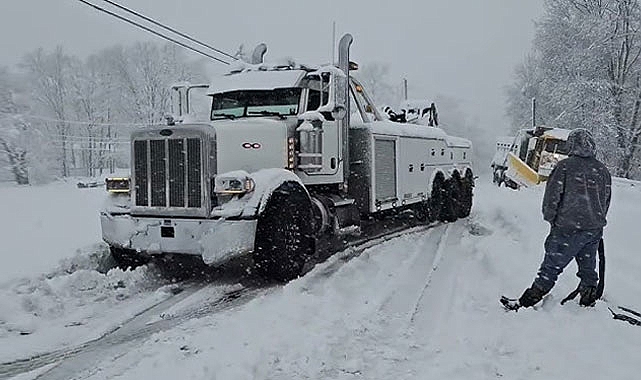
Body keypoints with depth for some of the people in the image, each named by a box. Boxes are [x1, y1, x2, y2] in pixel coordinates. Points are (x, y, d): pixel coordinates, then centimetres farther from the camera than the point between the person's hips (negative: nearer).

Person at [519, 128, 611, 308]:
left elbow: (552, 196, -9)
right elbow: (607, 200, 15)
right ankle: (589, 302, 28)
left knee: (551, 266, -1)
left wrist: (551, 218, 5)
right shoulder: (603, 170, 7)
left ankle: (530, 300, 4)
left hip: (568, 228, -5)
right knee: (588, 268, 17)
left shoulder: (565, 166, -10)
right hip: (595, 229, 5)